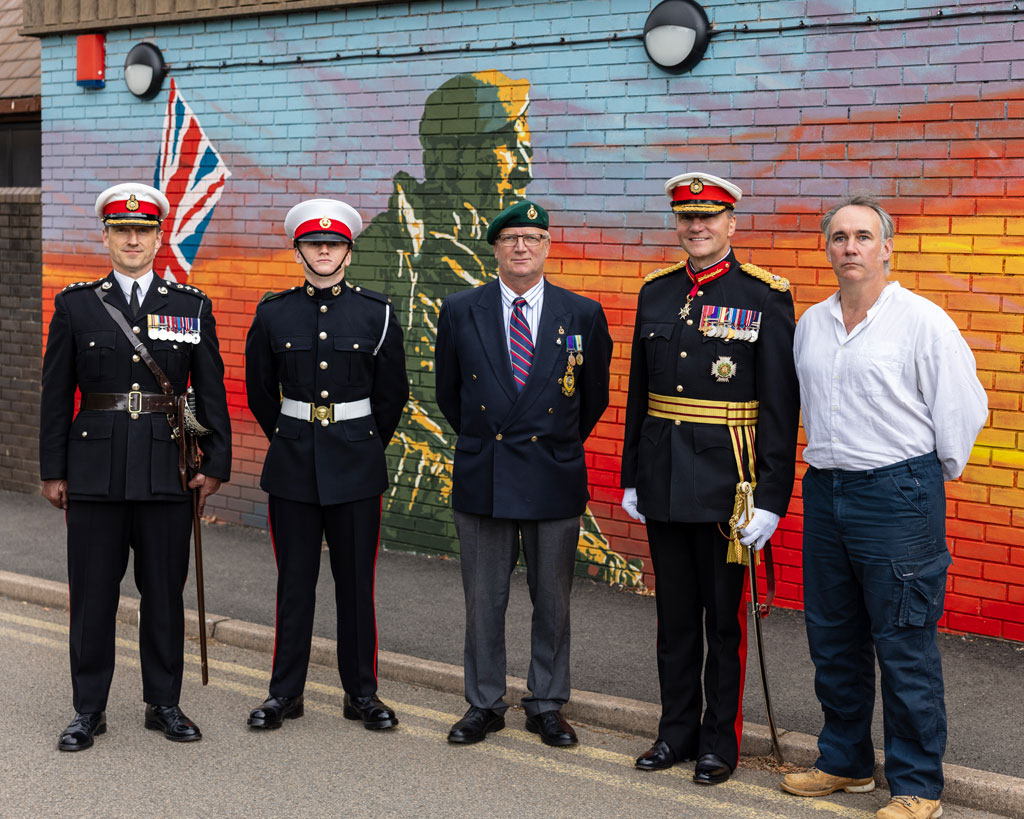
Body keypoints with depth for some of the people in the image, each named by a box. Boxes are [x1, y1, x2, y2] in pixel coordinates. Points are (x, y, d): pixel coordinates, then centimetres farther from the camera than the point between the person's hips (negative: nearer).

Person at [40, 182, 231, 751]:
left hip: (167, 469, 1)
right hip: (95, 469, 0)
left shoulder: (192, 307, 5)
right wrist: (53, 470, 2)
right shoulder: (74, 305, 4)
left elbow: (211, 393, 6)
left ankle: (164, 704, 21)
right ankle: (89, 710, 17)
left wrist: (215, 464, 0)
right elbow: (57, 394, 5)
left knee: (165, 591, 7)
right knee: (92, 593, 5)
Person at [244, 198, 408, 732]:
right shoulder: (273, 313, 2)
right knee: (294, 581, 6)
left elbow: (392, 391, 8)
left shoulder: (377, 313, 0)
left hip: (356, 466, -1)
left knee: (356, 581, 5)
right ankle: (286, 692, 17)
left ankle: (361, 692, 16)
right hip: (292, 465, 1)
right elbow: (259, 390, 13)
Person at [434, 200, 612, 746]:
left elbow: (593, 398, 11)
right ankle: (484, 704, 22)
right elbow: (448, 393, 13)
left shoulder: (582, 315, 0)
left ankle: (547, 706, 23)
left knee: (553, 602, 9)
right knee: (483, 600, 8)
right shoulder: (460, 313, 1)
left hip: (555, 480, 0)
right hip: (481, 478, 0)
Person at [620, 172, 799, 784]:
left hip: (725, 482, -5)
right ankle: (678, 730, 27)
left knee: (724, 616, 6)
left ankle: (721, 741, 19)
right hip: (663, 482, 5)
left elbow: (781, 406, -9)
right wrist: (631, 477, 11)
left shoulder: (766, 297, -7)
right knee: (674, 613, 14)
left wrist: (770, 499, -14)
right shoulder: (656, 292, 8)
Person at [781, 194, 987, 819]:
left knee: (905, 646, -1)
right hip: (825, 491, 6)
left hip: (897, 494, -6)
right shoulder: (811, 324, 10)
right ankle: (845, 761, 30)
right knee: (833, 639, 14)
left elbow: (962, 406, -5)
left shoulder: (922, 320, -8)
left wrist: (937, 473, 2)